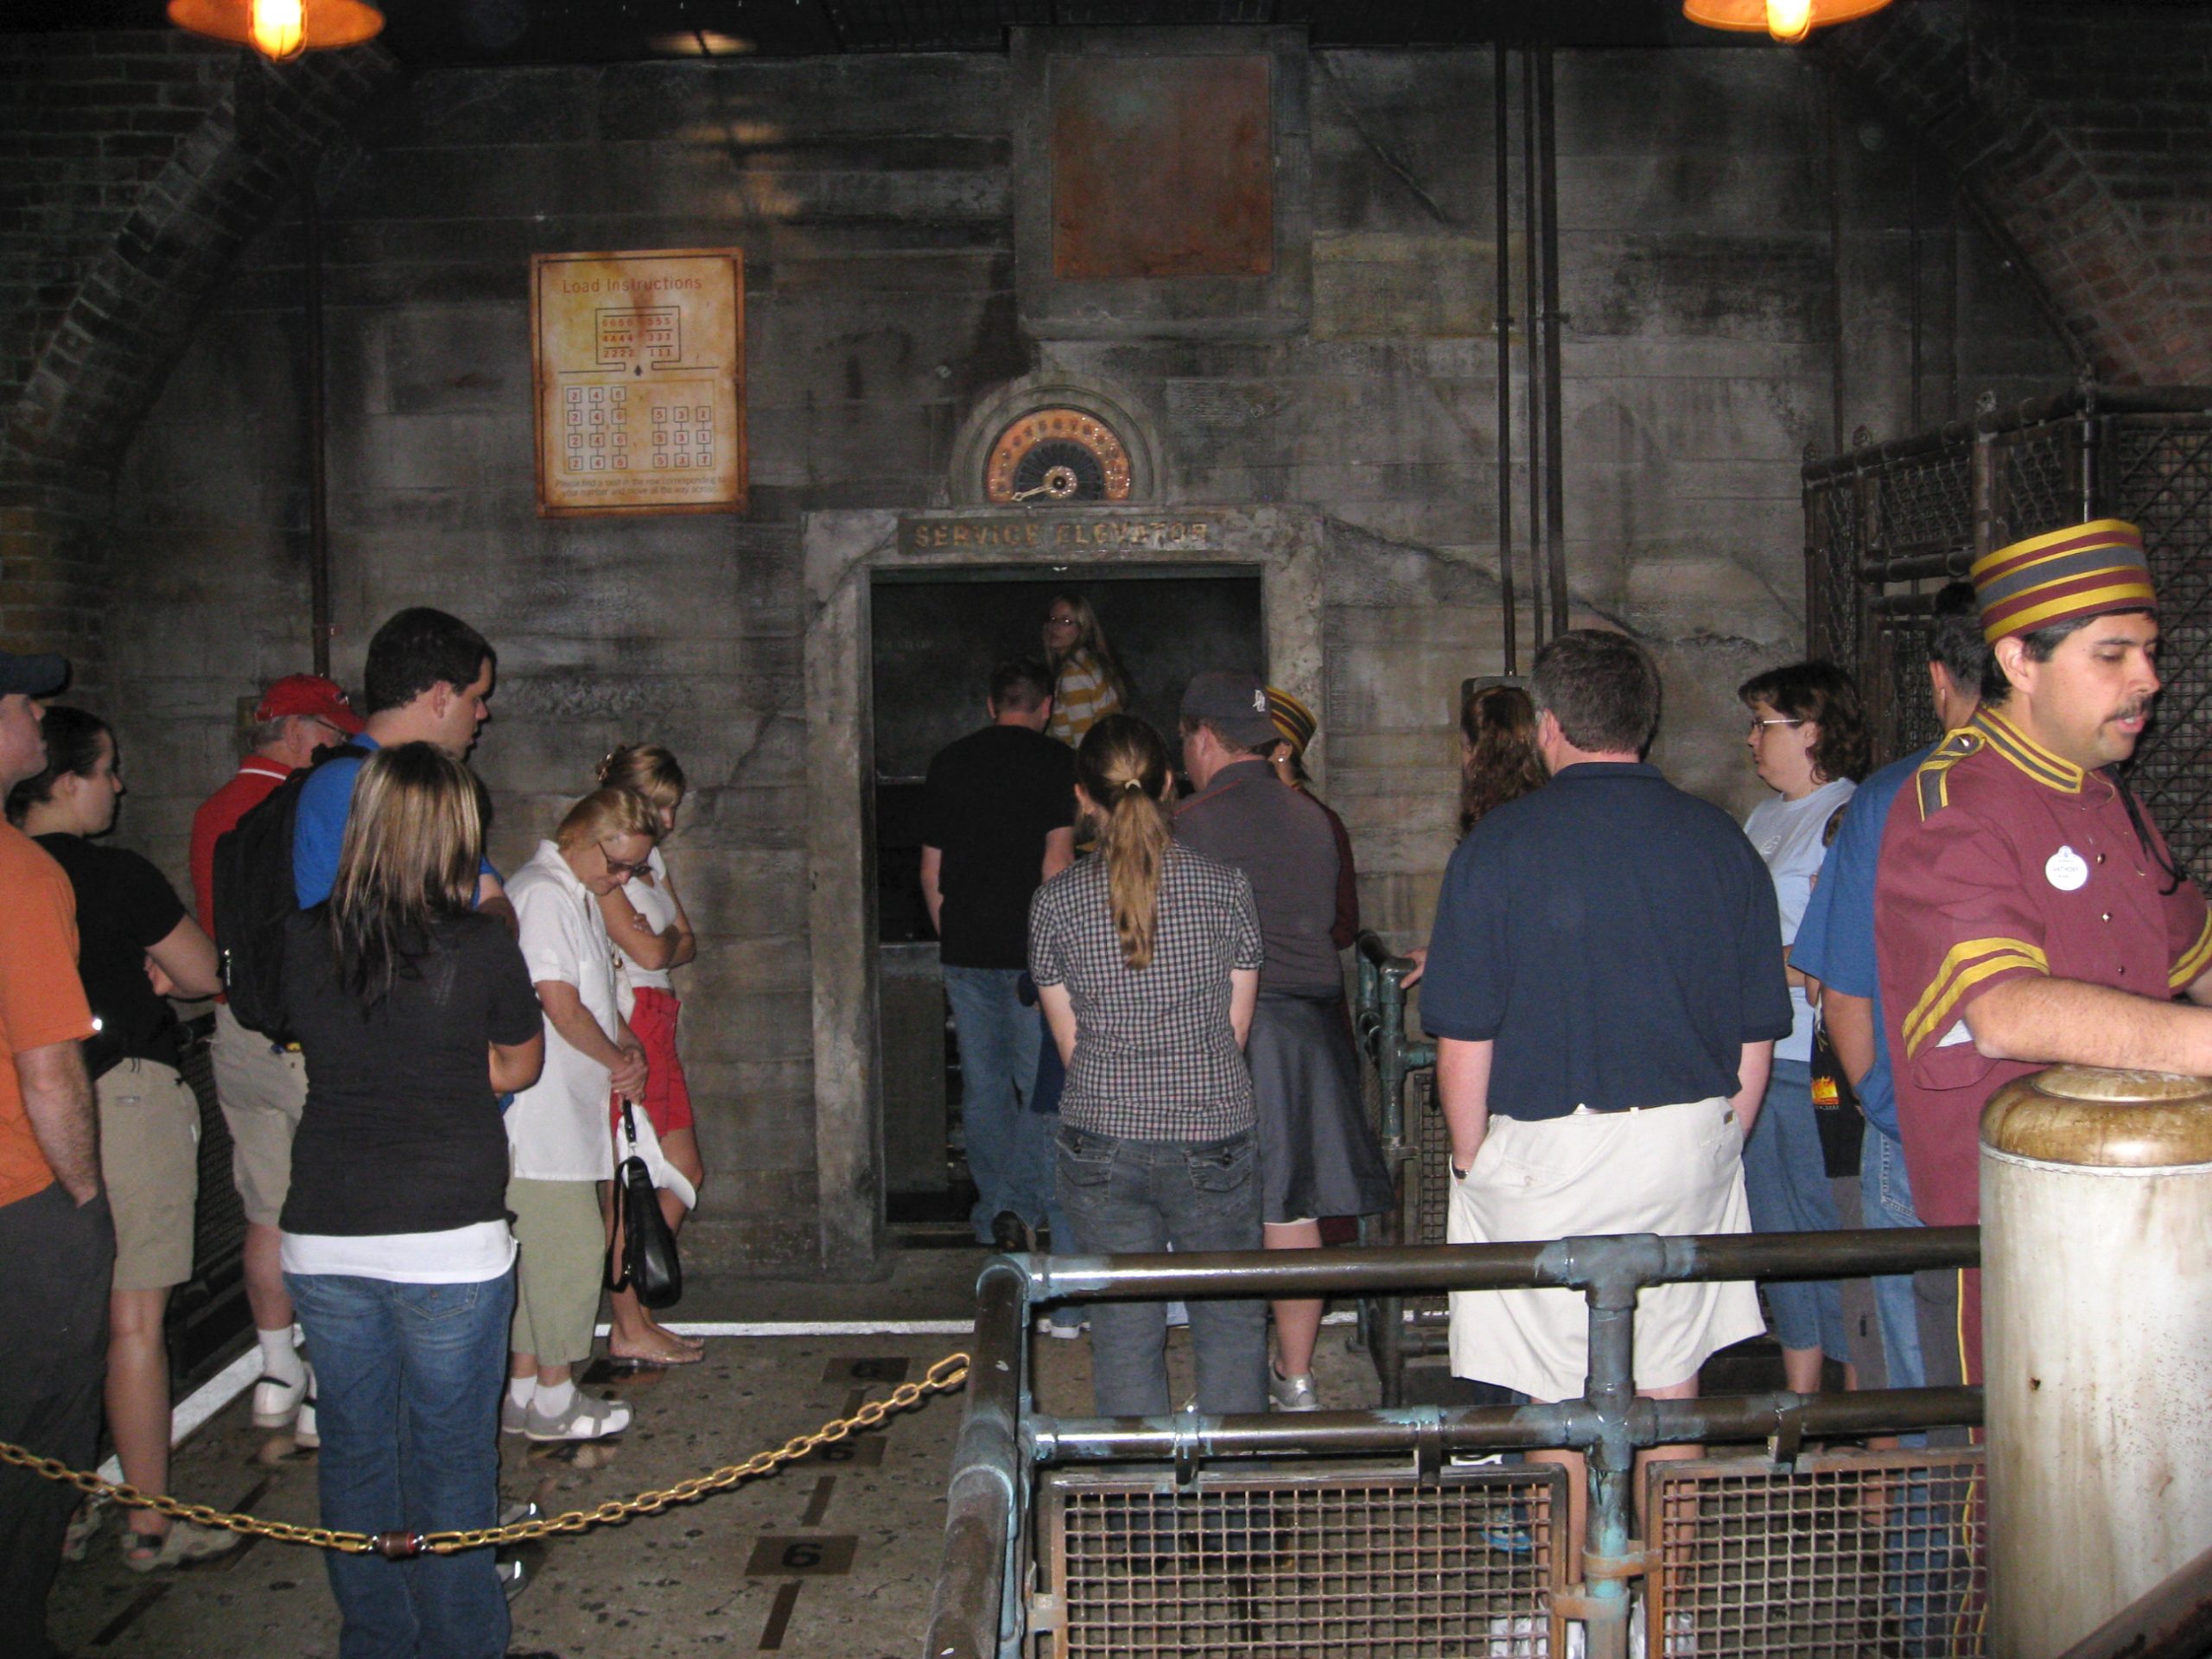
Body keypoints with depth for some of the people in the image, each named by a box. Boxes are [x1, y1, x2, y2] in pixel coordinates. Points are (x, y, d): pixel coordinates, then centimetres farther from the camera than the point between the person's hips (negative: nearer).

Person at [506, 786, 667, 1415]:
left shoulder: (580, 895, 17)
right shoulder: (544, 893, -15)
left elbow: (596, 994, 23)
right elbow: (562, 1007, -19)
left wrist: (627, 1047, 4)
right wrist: (618, 1059, -5)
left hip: (569, 1111, 10)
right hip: (542, 1112, -10)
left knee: (544, 1247, 13)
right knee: (571, 1244, -5)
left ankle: (523, 1392, 21)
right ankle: (554, 1399, 5)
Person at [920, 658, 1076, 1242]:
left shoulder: (948, 761, 10)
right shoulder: (1054, 761, -3)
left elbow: (931, 871, 11)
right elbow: (1057, 860, -12)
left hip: (965, 949, 4)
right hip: (1032, 947, -4)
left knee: (983, 1084, 10)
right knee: (1041, 1081, 4)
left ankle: (994, 1211, 16)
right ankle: (1027, 1207, 4)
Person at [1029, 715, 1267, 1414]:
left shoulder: (1054, 903, -5)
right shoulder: (1227, 885, -5)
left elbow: (1071, 1042, 3)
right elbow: (1236, 1028, 1)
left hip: (1101, 1148, 1)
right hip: (1214, 1143, 0)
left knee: (1124, 1331, 11)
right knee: (1231, 1326, 13)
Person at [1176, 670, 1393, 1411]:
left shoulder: (1193, 825, -9)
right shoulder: (1312, 818, 9)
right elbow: (1328, 923, 14)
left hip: (1226, 1033, -5)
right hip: (1314, 1029, 6)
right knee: (1295, 1215, 11)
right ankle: (1296, 1379, 21)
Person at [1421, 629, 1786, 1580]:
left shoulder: (1503, 843, -10)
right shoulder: (1718, 840, 2)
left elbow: (1463, 1036, -10)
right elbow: (1758, 1035, 6)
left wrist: (1472, 1156, 3)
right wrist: (1717, 1144, 17)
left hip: (1548, 1153, -4)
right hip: (1690, 1149, 4)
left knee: (1558, 1405, 7)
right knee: (1669, 1392, 14)